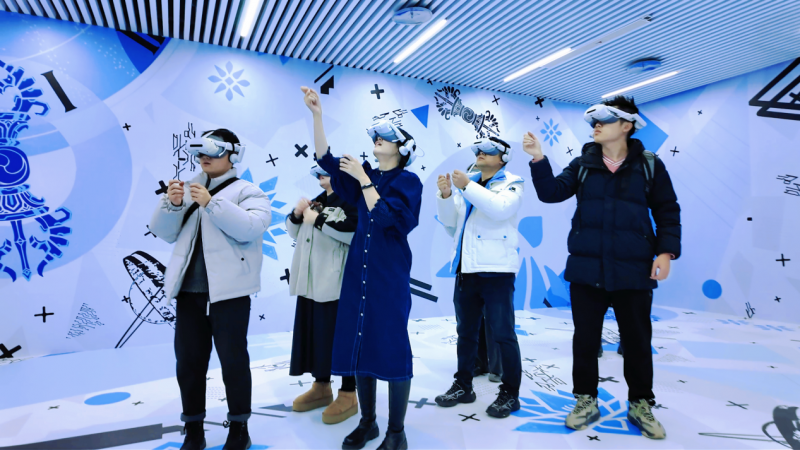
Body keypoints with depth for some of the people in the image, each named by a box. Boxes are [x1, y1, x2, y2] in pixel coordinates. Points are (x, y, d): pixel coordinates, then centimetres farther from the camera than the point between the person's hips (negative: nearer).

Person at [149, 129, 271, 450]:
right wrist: (172, 204, -7)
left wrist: (211, 203, -22)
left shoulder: (248, 191, 0)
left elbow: (251, 228, -18)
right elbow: (164, 233, 11)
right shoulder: (190, 189, 16)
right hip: (189, 290, 5)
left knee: (233, 360, 4)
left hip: (228, 291, -5)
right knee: (188, 360, 11)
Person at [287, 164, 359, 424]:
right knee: (313, 332, 14)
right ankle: (321, 387, 29)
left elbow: (355, 232, -25)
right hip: (310, 282, 9)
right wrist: (297, 214, 4)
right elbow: (295, 233, 24)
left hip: (338, 283, -8)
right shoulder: (318, 201, 20)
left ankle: (348, 395, 11)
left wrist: (318, 220, -19)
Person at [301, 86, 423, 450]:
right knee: (358, 341, 8)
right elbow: (326, 159, 0)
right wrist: (317, 114, -6)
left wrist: (363, 179, -15)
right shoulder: (365, 175, 11)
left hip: (390, 272, -5)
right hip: (359, 269, 6)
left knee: (391, 343, -3)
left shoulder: (408, 181, -4)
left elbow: (384, 217, -18)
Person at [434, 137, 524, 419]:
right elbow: (449, 222, 12)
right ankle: (463, 386, 25)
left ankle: (510, 393, 11)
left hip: (496, 268, -6)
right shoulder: (467, 184, 18)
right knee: (466, 332, 14)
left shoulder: (511, 183, 3)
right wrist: (445, 195, -4)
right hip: (465, 268, 6)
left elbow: (500, 209, -18)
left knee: (502, 334, -2)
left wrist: (468, 187, -19)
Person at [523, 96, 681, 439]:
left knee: (637, 340, 11)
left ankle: (641, 405, 31)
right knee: (585, 338, 9)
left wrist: (666, 251, -7)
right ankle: (586, 401, 26)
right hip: (586, 269, 1)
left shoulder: (649, 165, 3)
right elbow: (552, 192, -3)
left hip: (633, 270, -1)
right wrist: (538, 160, -16)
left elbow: (667, 212, 4)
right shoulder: (583, 164, 6)